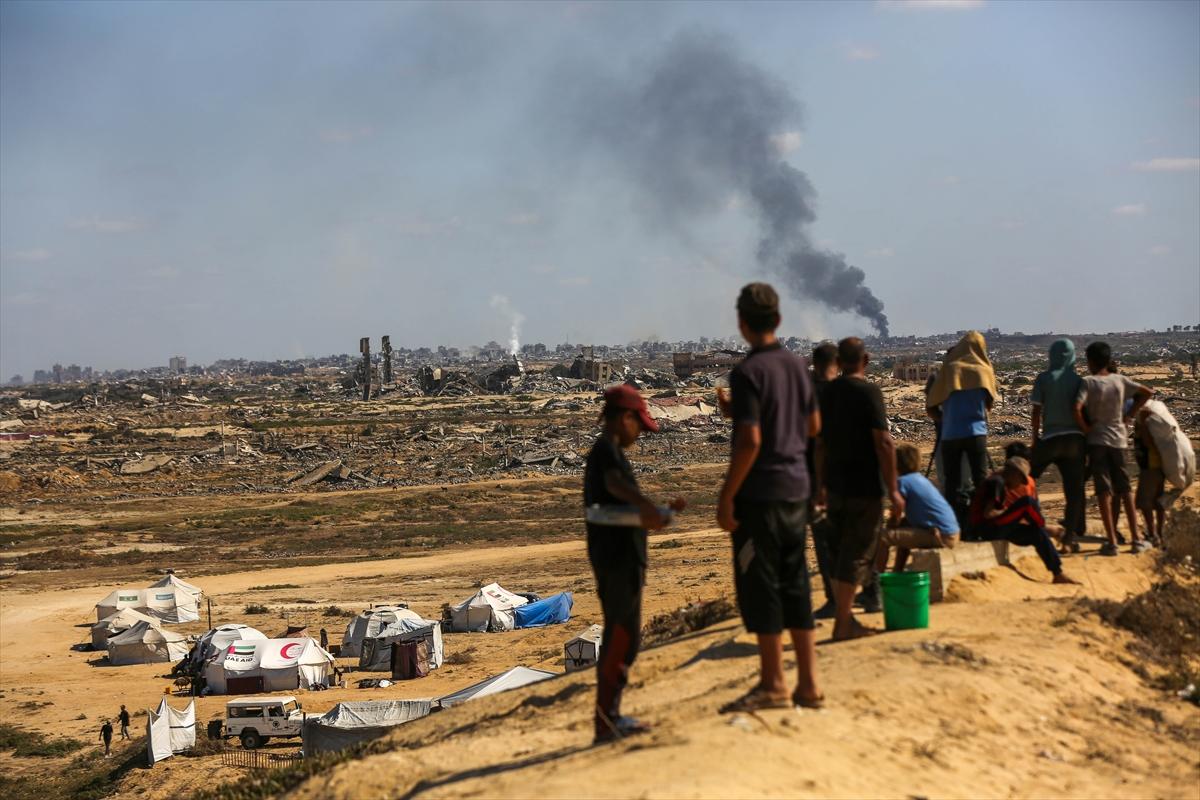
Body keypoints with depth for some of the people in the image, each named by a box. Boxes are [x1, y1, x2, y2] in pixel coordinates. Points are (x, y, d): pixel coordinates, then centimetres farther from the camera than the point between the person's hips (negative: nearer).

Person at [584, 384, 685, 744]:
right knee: (621, 636, -9)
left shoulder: (605, 452, 20)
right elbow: (615, 483, -35)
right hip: (618, 557, -10)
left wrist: (663, 509, 27)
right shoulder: (608, 450, -11)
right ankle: (605, 721, -8)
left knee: (623, 636, 15)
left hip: (618, 558, 10)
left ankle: (610, 715, 21)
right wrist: (646, 505, -50)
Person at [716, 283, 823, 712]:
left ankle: (773, 685, 5)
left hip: (760, 491, -7)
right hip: (796, 487, 8)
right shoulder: (797, 365, 8)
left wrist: (726, 496, -15)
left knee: (759, 587, 1)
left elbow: (750, 440, -20)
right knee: (795, 585, 11)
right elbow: (813, 425, 17)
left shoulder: (748, 372, -15)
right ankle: (807, 684, 14)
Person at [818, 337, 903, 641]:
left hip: (835, 487, 7)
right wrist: (893, 490, -13)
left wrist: (822, 485, 24)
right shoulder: (868, 392, -12)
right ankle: (843, 624, -3)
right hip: (864, 488, -7)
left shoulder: (827, 393, 9)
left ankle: (847, 618, 19)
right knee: (856, 555, -3)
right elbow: (884, 443, -17)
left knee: (845, 551, 15)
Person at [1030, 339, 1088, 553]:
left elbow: (1036, 412, 0)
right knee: (1075, 489, 5)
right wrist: (1086, 428, 3)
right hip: (1074, 439, 1)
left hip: (1050, 438, -1)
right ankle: (1071, 534, 0)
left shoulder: (1043, 379, 2)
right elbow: (1078, 407, -11)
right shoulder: (1079, 380, 4)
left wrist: (1036, 438, 8)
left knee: (1027, 478, 16)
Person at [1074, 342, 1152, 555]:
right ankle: (1136, 539, 11)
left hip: (1097, 440, -4)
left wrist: (1085, 428, -9)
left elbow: (1076, 408, -23)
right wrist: (1129, 414, 13)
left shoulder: (1088, 382, -10)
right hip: (1119, 440, 4)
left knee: (1104, 491, -3)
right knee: (1125, 489, 12)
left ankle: (1112, 542, -8)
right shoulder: (1120, 380, 3)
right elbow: (1146, 393, 12)